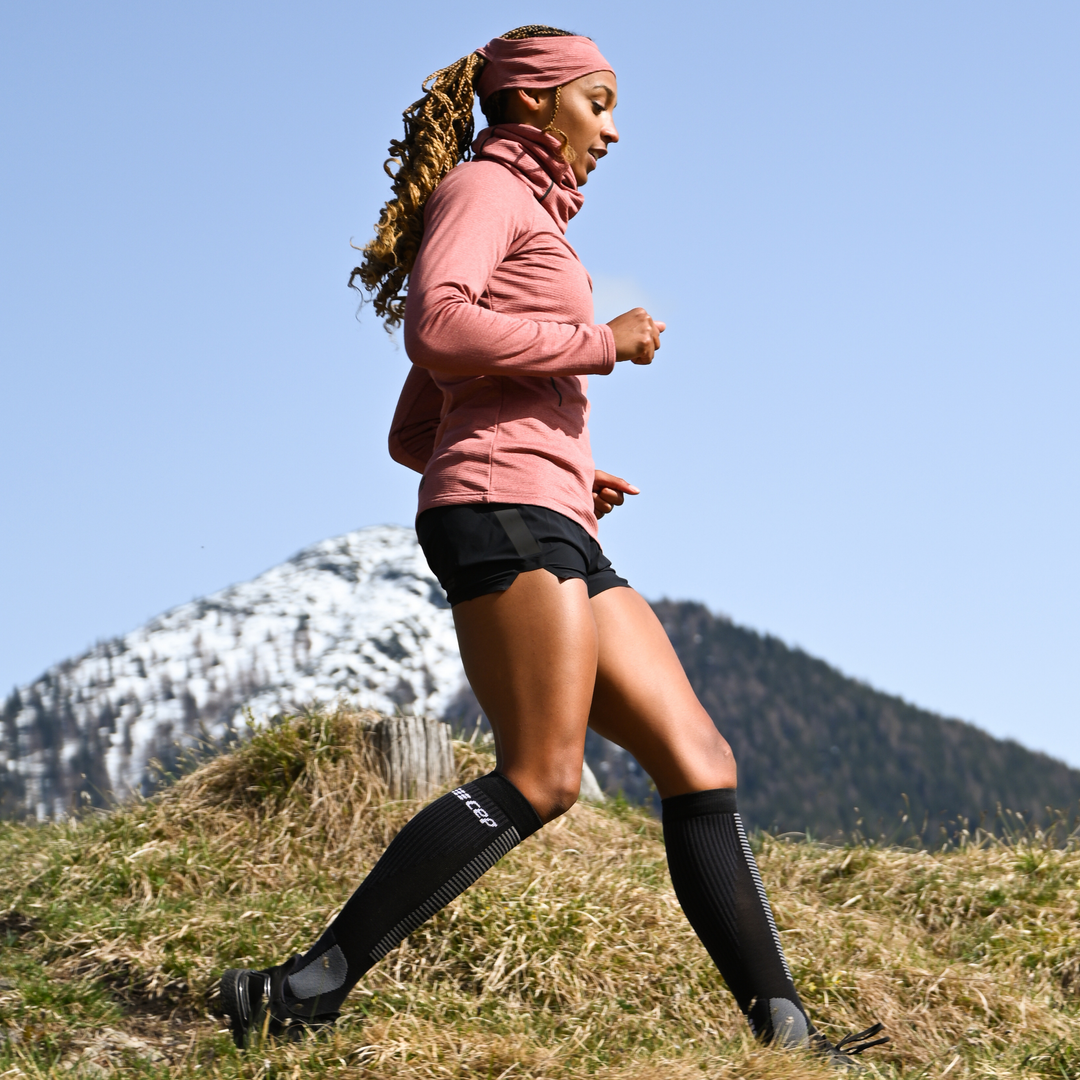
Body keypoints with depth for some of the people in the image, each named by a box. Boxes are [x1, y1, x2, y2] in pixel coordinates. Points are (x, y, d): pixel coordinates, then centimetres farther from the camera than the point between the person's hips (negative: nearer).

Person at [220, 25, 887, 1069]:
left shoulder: (519, 220, 32)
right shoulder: (483, 185, 5)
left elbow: (409, 434, 29)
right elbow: (436, 328, -17)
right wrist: (602, 344, -8)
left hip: (558, 539, 10)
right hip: (505, 510, -10)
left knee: (700, 763, 0)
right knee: (540, 778, -21)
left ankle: (784, 1033, -5)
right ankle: (308, 988, -22)